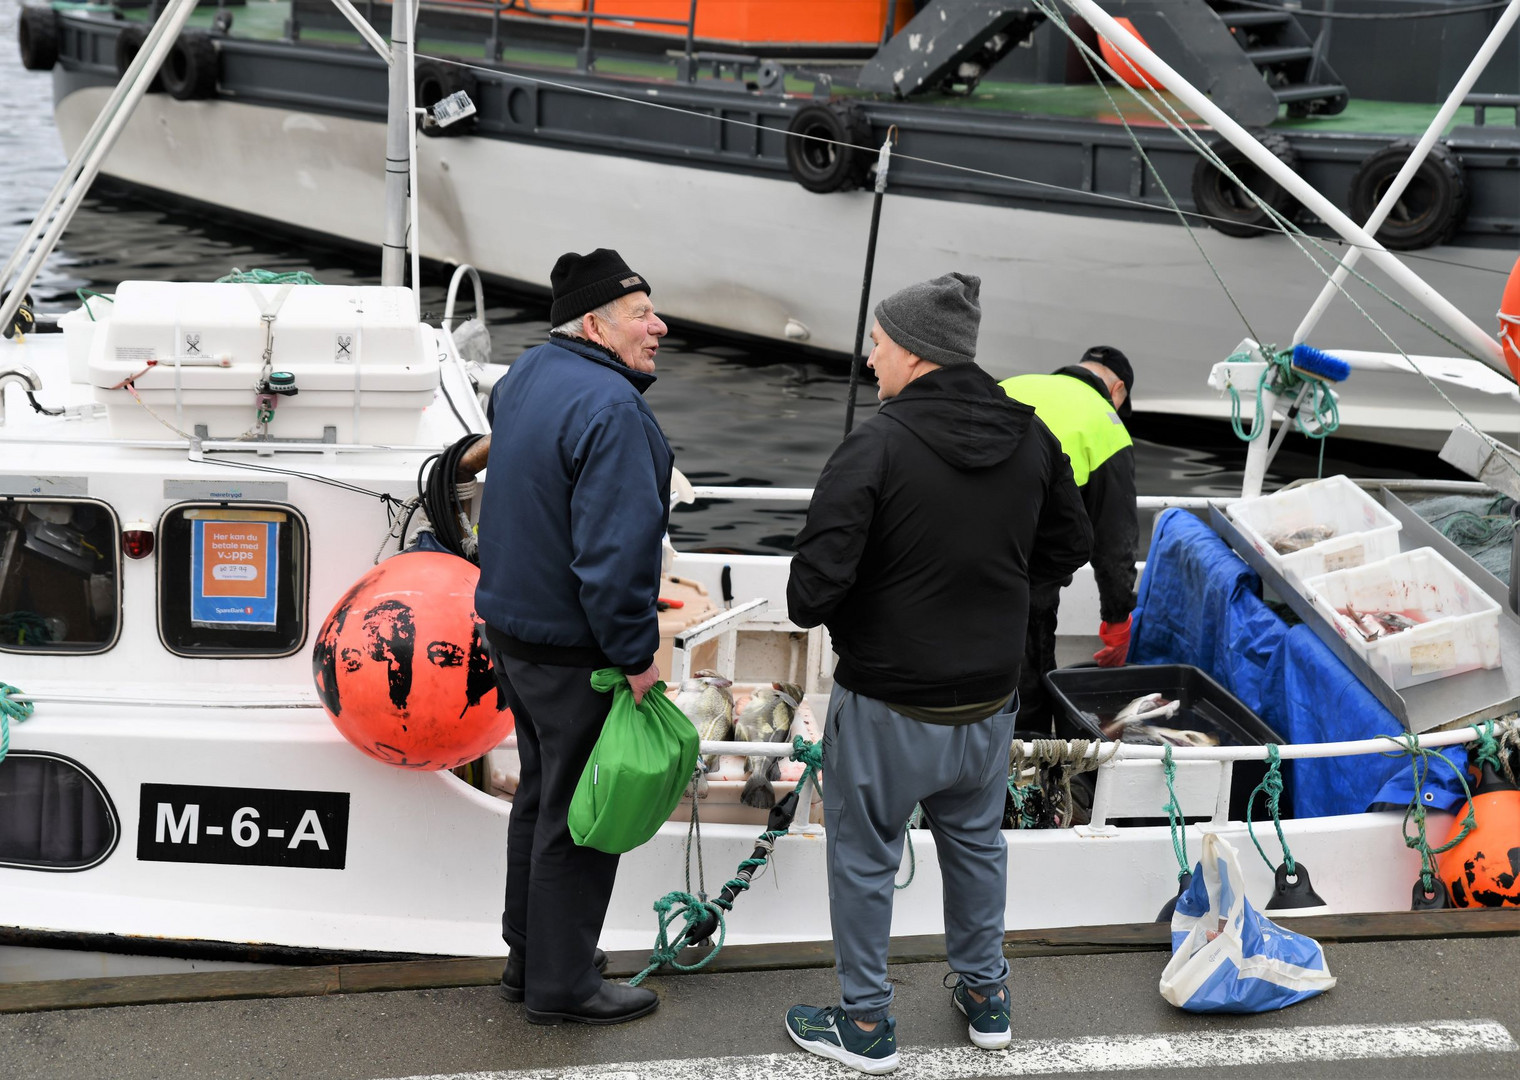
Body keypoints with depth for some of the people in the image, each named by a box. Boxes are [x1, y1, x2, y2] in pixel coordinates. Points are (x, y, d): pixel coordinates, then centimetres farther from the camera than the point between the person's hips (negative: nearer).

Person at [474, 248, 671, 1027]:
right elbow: (615, 548, -29)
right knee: (578, 814, 4)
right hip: (574, 650, -10)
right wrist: (635, 655, -19)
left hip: (513, 626, 10)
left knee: (541, 791, 22)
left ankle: (528, 955, 34)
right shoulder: (611, 410, -25)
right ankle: (561, 984, 16)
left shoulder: (527, 375, 7)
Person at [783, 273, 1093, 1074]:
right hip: (990, 700, 6)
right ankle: (985, 996, 39)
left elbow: (817, 582, -26)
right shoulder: (1031, 438, -4)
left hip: (888, 706, -6)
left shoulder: (877, 445, -24)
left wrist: (808, 608, -4)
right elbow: (1069, 547, 8)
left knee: (864, 859, 12)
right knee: (976, 843, 25)